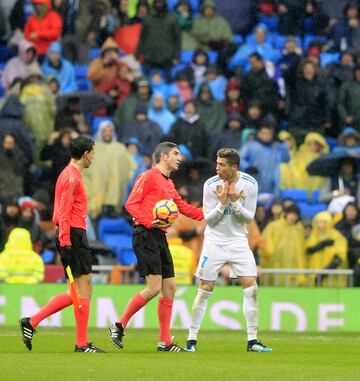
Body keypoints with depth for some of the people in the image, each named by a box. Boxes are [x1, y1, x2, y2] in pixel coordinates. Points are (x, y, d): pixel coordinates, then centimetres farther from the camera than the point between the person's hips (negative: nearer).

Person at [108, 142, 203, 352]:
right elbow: (131, 204, -11)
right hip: (146, 236, -9)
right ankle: (119, 326, -4)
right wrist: (149, 222, -24)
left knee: (169, 288, 6)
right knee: (154, 287, -16)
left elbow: (183, 207, 31)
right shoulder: (149, 177, -5)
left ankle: (165, 342, 10)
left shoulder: (169, 184, 21)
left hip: (160, 237, 9)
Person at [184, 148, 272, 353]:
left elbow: (249, 217, -5)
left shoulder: (250, 184, -9)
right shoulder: (211, 184, -12)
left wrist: (235, 202, -22)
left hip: (238, 241, 1)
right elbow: (209, 219, -8)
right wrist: (222, 203, -24)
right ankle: (192, 339, 5)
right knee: (205, 290, -3)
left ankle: (252, 340, 1)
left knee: (251, 287, -7)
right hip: (215, 241, -1)